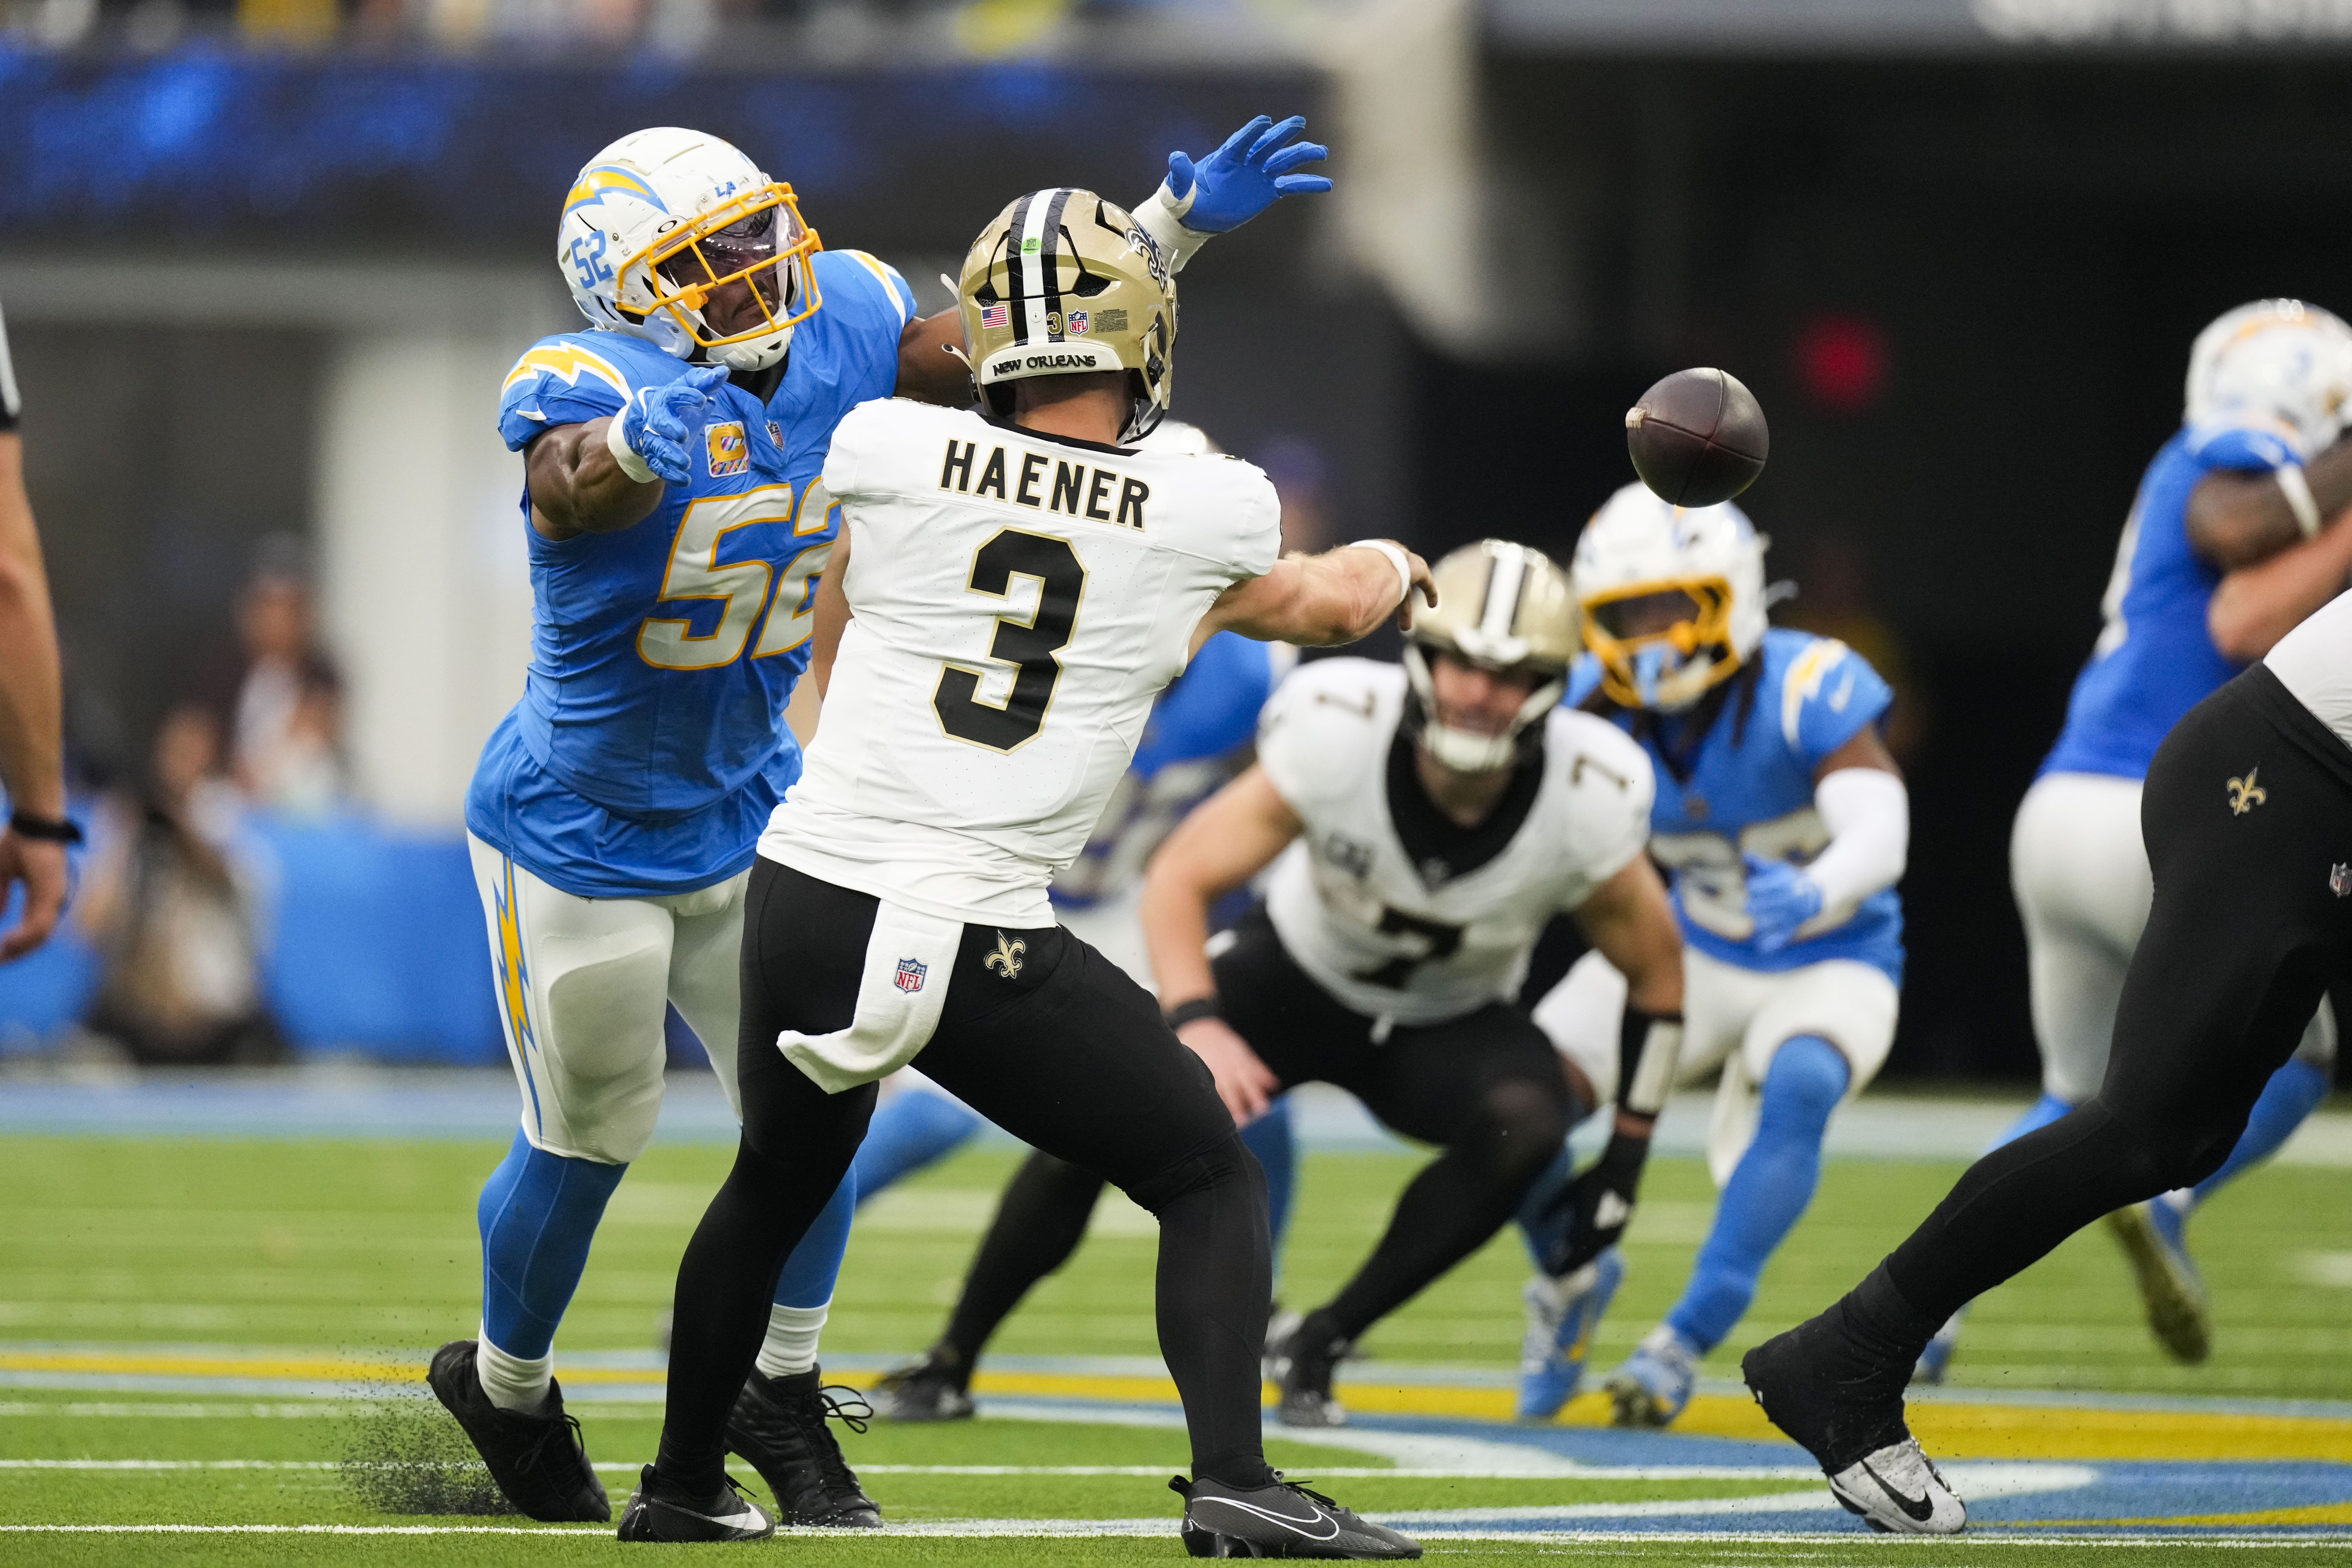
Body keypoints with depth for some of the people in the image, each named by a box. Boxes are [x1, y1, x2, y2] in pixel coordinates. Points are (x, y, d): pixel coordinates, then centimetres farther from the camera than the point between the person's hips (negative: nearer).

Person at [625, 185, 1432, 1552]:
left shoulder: (886, 454, 0)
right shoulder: (1211, 519, -3)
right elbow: (1329, 606, 22)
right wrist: (1392, 569, 46)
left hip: (807, 903, 3)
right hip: (984, 949, -3)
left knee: (778, 1184, 28)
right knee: (1213, 1181, 11)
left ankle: (683, 1486, 42)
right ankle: (1233, 1479, -6)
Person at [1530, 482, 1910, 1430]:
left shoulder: (1806, 691, -26)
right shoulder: (1602, 709, -11)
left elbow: (1879, 828, -38)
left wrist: (1814, 894, -60)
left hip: (1827, 968, -4)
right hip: (1694, 952, 4)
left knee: (1797, 1088, -36)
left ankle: (1688, 1337, -26)